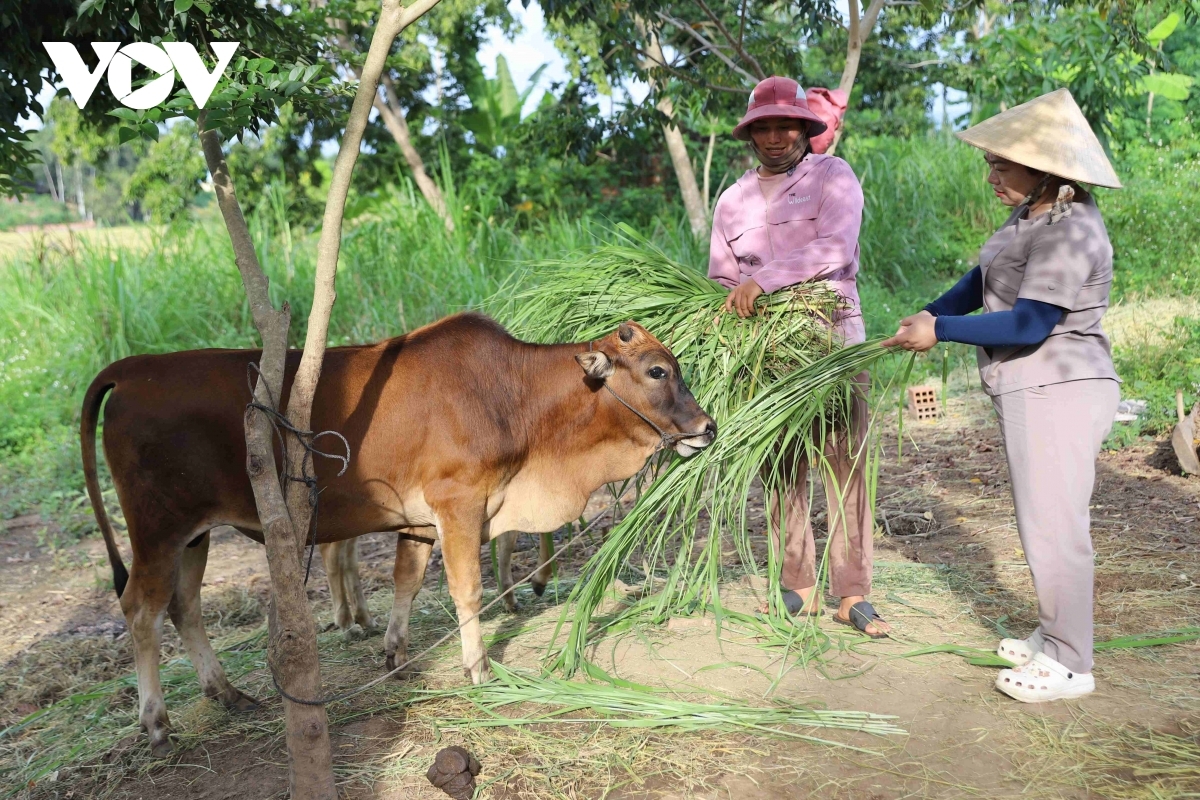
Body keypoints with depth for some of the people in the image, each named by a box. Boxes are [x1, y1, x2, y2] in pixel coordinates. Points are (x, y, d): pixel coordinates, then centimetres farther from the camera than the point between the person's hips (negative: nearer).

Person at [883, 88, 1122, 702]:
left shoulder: (1069, 231, -21)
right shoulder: (1032, 215, 9)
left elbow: (1028, 325, -24)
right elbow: (984, 280, 21)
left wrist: (941, 331, -18)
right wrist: (931, 312, 9)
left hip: (1059, 395, -10)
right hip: (1032, 393, 10)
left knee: (1053, 526, -2)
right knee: (1042, 522, 19)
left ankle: (1069, 665, 11)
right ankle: (1054, 636, 33)